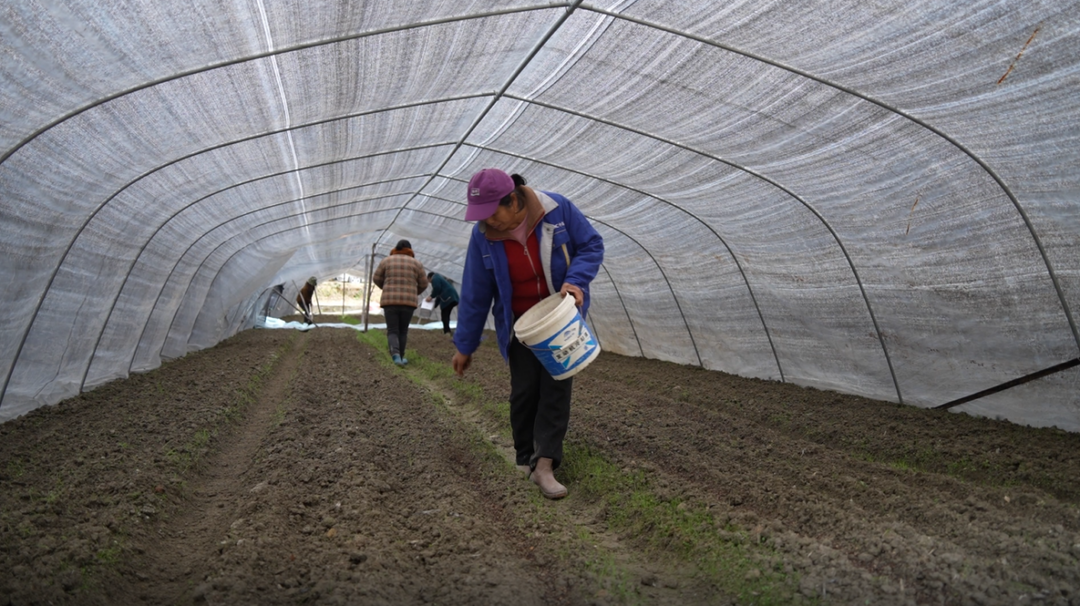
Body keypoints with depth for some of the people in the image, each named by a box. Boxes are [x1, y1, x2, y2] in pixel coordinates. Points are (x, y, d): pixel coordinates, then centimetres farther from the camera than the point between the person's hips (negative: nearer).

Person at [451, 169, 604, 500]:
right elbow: (475, 294, -5)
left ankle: (544, 464, -7)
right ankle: (525, 458, 17)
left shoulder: (558, 209, -19)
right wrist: (464, 346, 0)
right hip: (520, 321, 1)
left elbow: (592, 245, -7)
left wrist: (576, 280, -27)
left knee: (557, 385, -7)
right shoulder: (483, 234, -13)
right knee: (524, 389, -1)